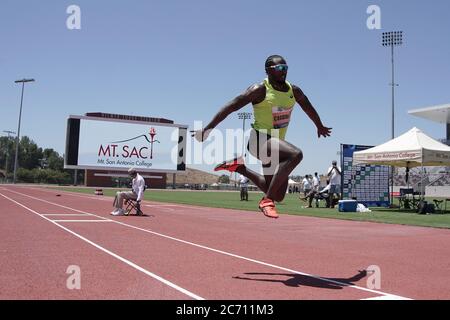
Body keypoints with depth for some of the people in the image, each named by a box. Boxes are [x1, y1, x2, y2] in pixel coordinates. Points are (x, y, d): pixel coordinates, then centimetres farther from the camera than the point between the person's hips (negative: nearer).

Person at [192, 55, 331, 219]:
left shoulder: (294, 91, 5)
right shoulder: (260, 90, -12)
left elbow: (309, 108, 24)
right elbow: (231, 106, -15)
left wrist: (320, 127, 37)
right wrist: (207, 129, -20)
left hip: (276, 143, 7)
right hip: (259, 139, -7)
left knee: (278, 196, 10)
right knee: (295, 154, -35)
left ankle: (239, 167, 25)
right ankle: (266, 200, -26)